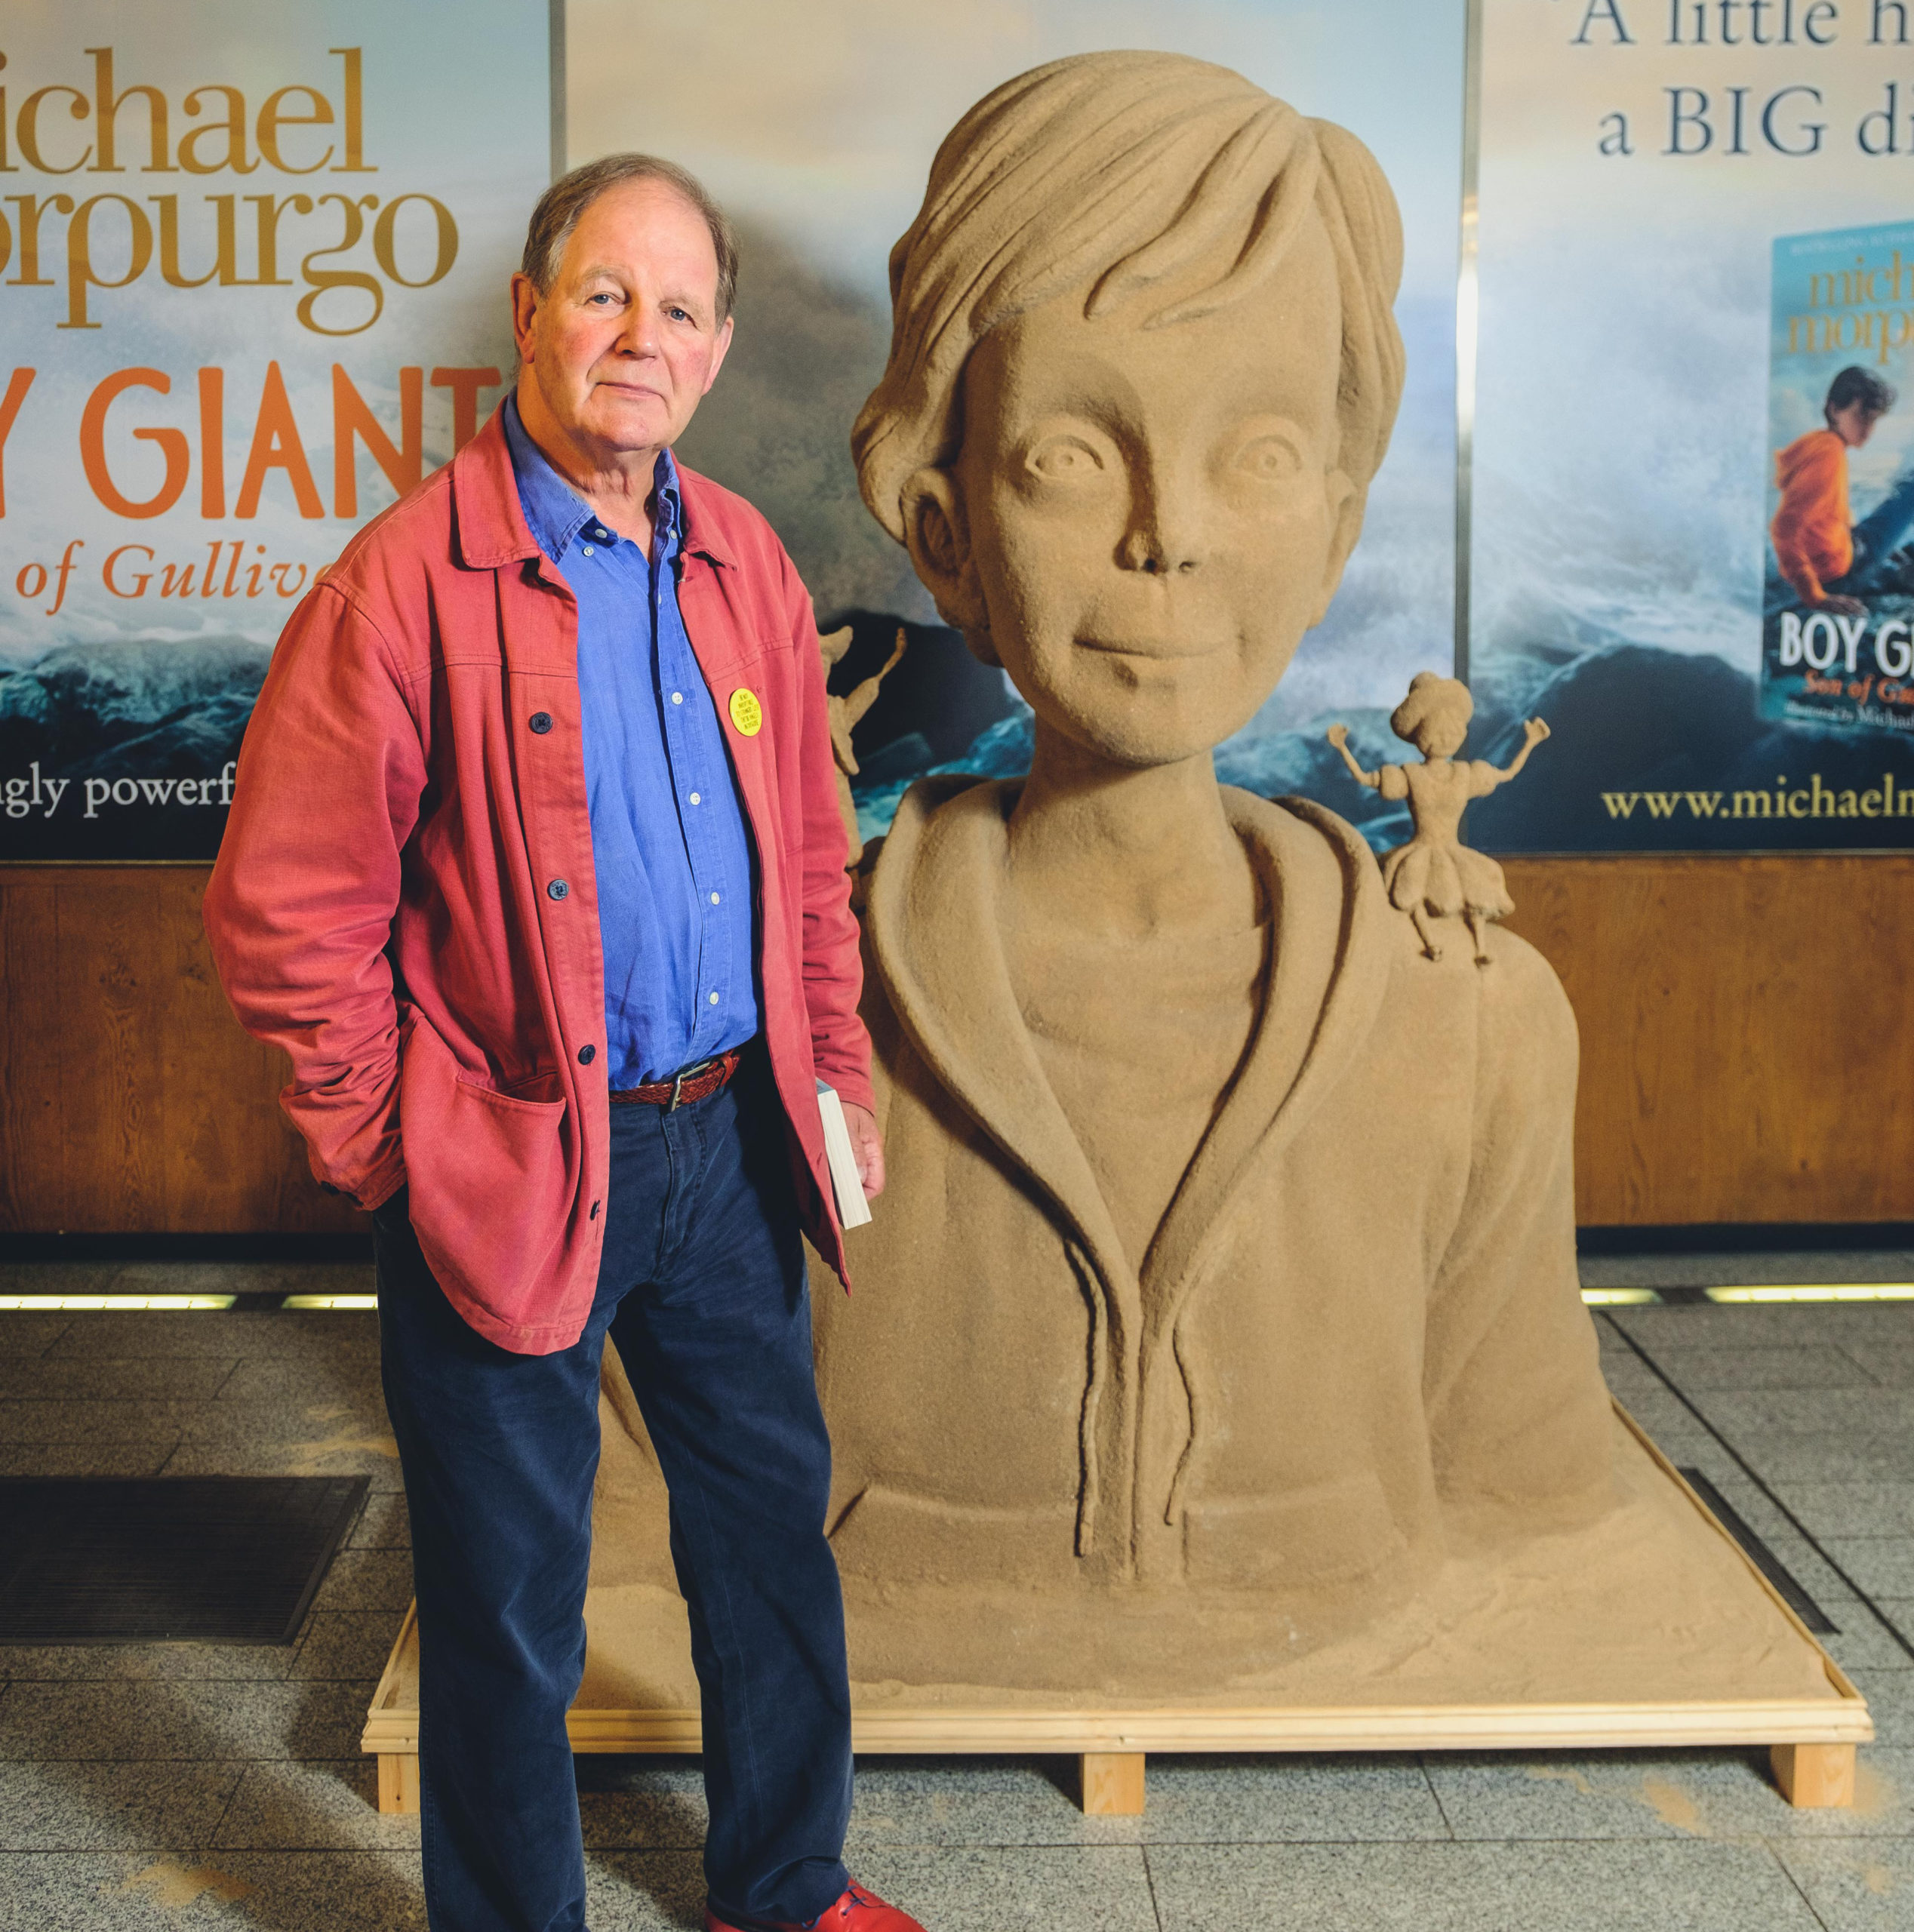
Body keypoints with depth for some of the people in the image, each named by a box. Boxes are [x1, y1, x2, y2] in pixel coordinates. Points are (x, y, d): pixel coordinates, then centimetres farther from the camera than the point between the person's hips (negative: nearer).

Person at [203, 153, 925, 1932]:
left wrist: (833, 1070, 12)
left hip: (732, 1144, 6)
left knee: (773, 1527, 20)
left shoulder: (744, 563, 7)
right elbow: (284, 913, -12)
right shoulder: (410, 580, -13)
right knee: (510, 1604, 9)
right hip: (516, 1171, -6)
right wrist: (390, 1142, -9)